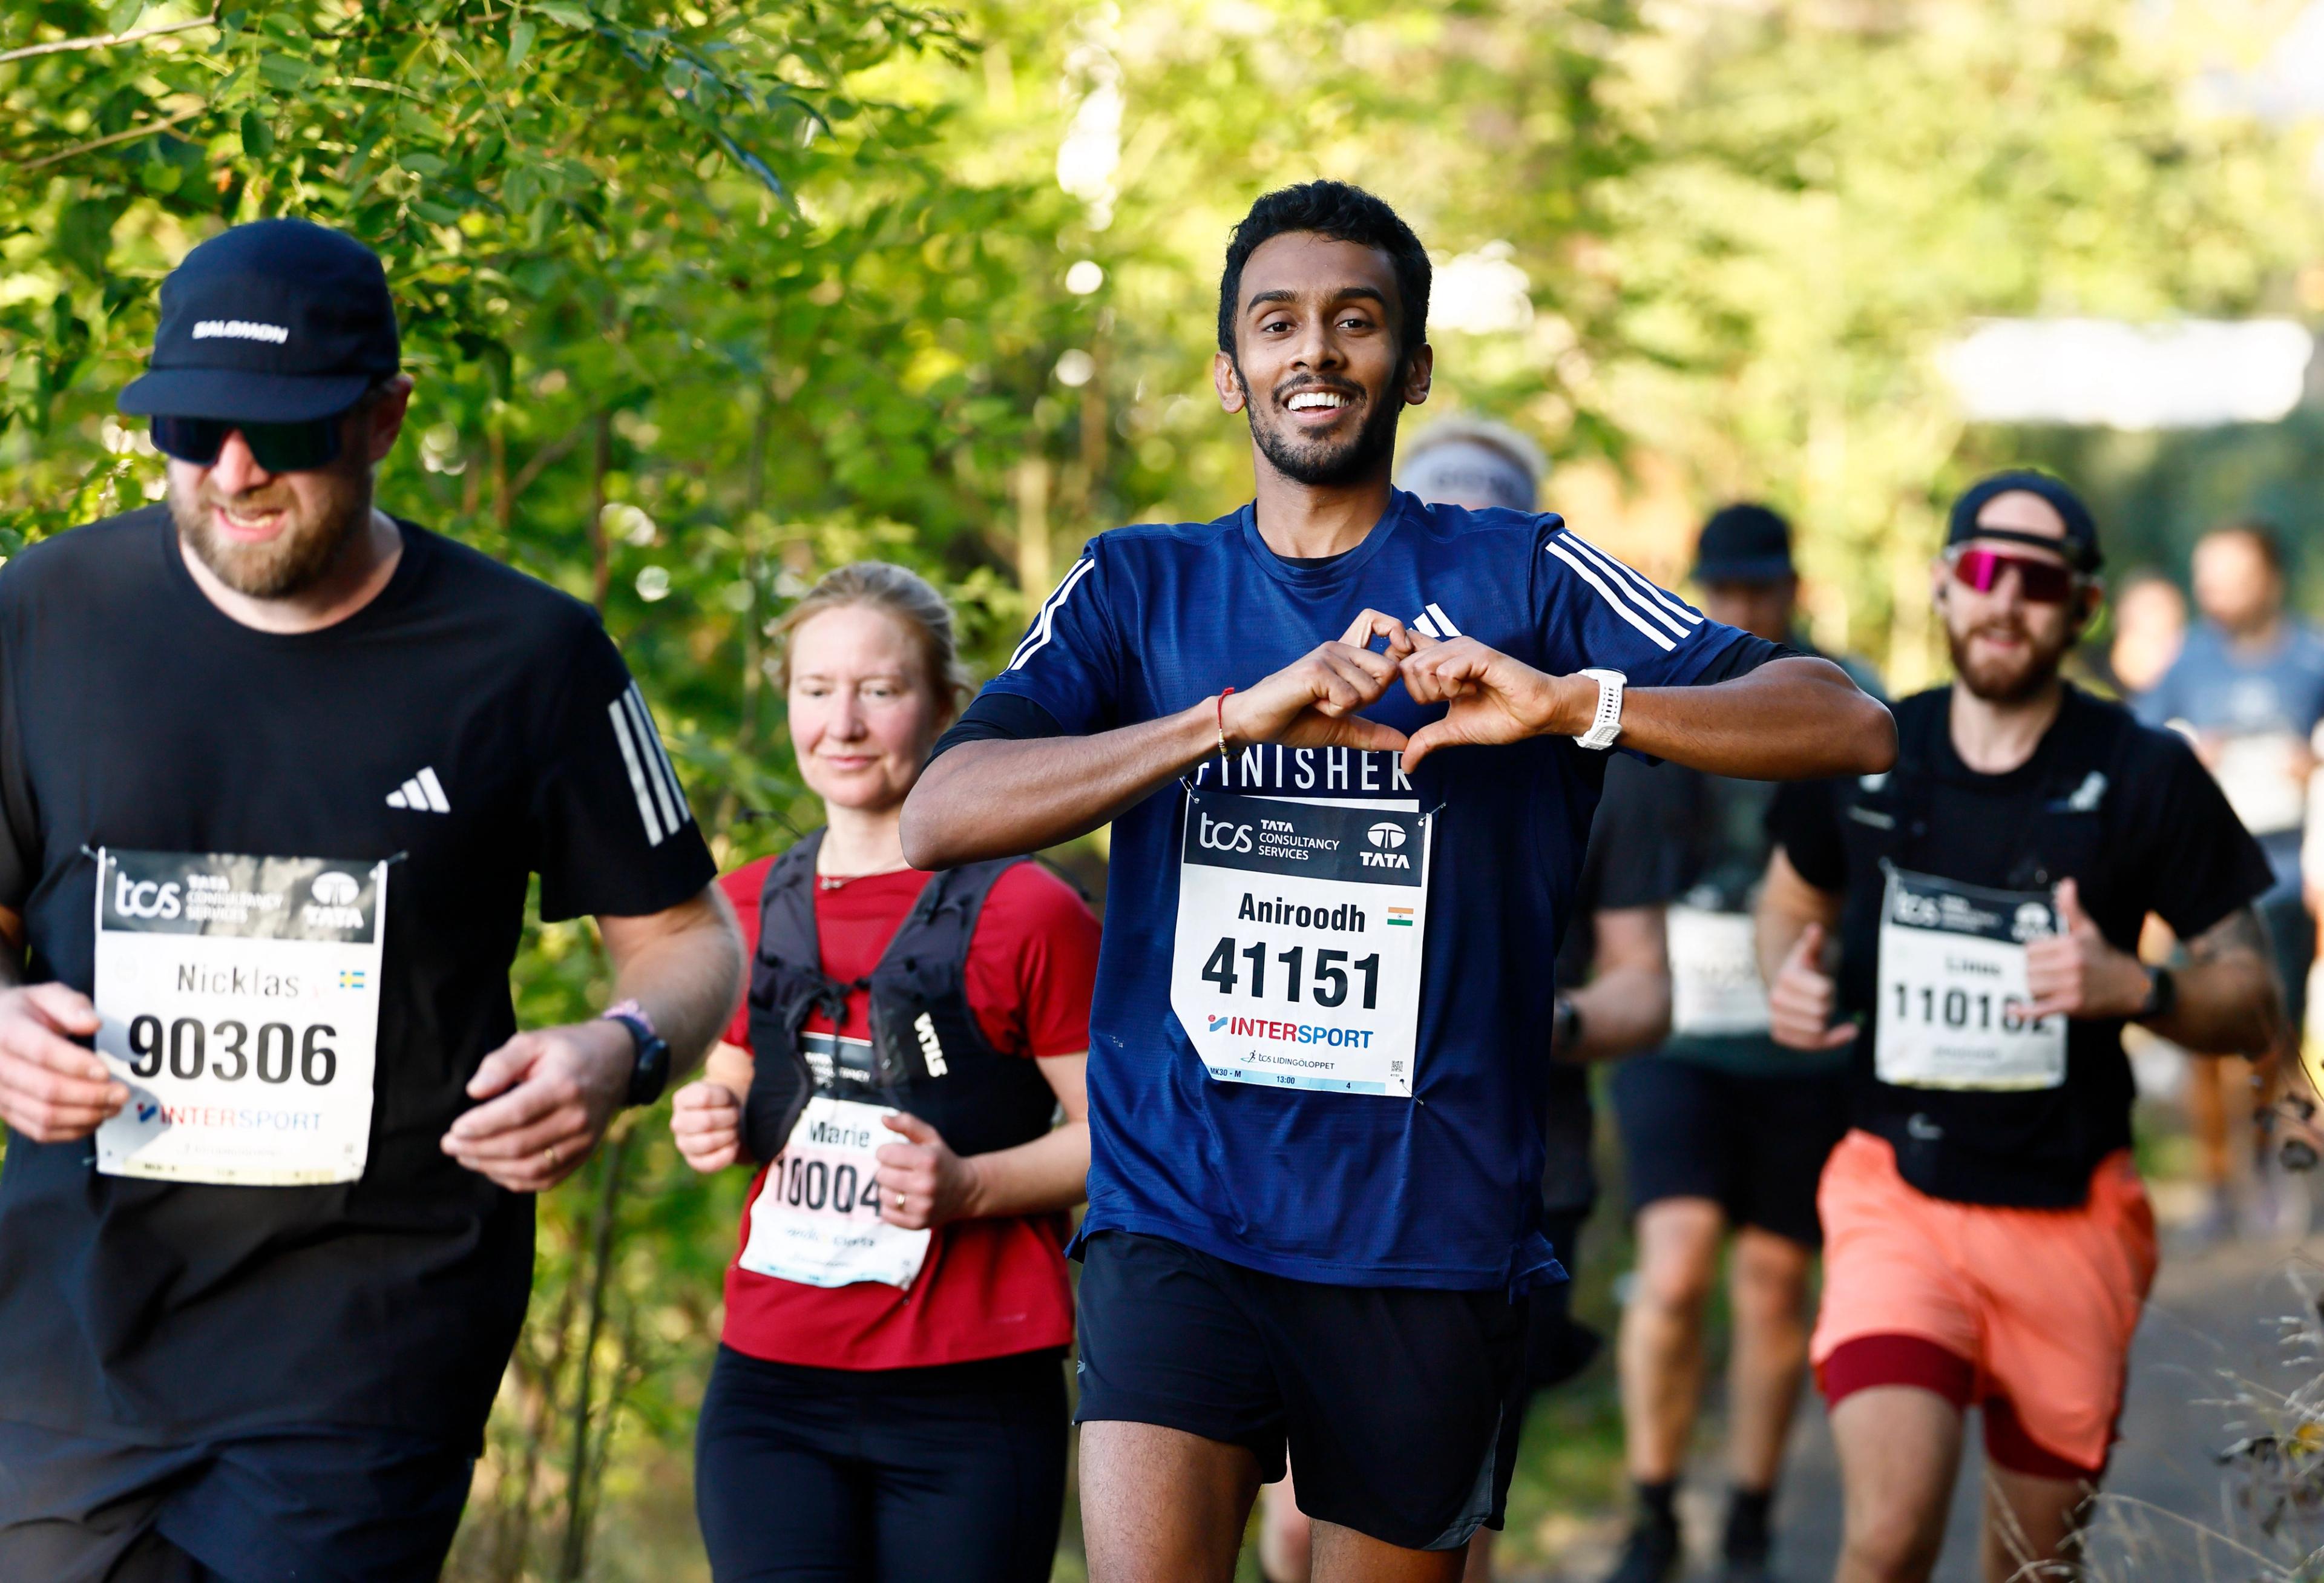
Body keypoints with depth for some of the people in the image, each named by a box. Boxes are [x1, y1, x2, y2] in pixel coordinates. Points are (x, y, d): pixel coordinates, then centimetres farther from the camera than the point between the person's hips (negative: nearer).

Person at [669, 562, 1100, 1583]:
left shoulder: (1025, 912, -5)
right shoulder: (748, 913, 11)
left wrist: (968, 1186, -18)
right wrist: (717, 1125, 4)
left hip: (970, 1396, -4)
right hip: (773, 1391, 4)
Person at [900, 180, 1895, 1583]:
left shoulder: (1520, 579, 4)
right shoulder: (1138, 589, 9)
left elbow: (1850, 727, -5)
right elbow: (941, 814, -7)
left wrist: (1576, 704, -20)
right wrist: (1237, 714, -17)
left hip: (1433, 1237, 0)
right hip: (1178, 1207, 0)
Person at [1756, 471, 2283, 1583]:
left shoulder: (2144, 777, -4)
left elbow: (2254, 1007, -1)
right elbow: (1793, 899, 23)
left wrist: (2133, 989, -21)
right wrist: (1791, 978, 0)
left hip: (2069, 1218, 0)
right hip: (1897, 1196, 0)